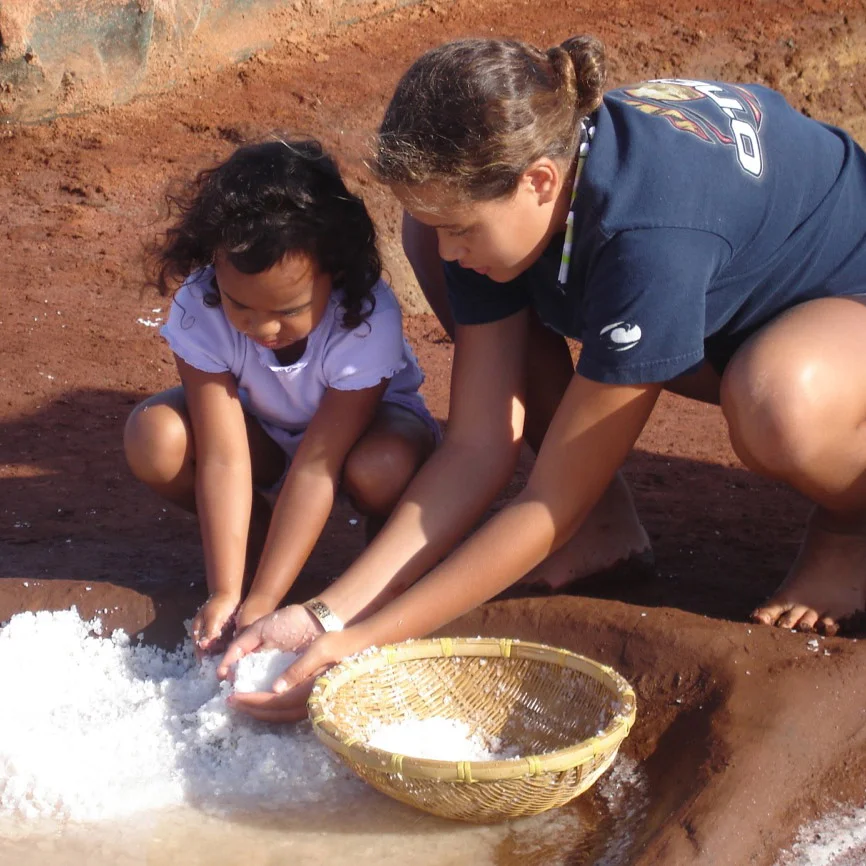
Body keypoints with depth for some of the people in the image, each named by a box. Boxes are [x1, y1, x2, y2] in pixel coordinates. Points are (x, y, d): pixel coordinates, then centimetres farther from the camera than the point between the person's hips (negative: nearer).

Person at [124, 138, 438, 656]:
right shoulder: (197, 309, -30)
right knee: (155, 440, -27)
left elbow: (316, 467, -35)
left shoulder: (370, 319, -35)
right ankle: (260, 530, -1)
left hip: (364, 420, -2)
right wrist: (225, 594, -36)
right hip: (264, 433, 2)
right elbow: (224, 458, -29)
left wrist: (262, 603, -37)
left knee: (382, 467, -38)